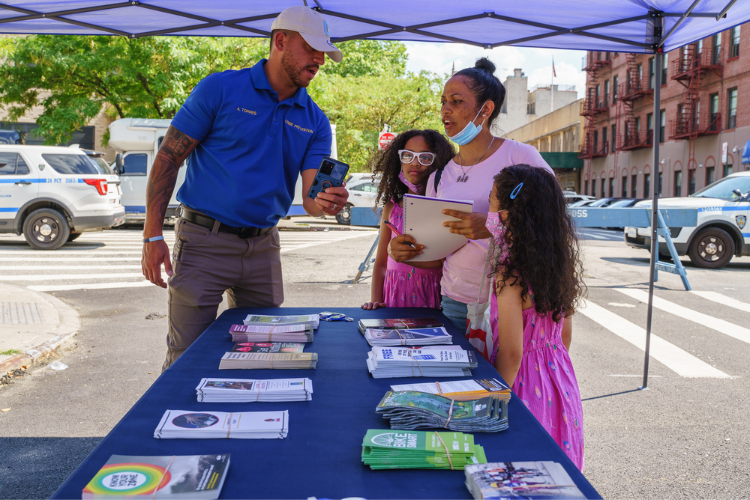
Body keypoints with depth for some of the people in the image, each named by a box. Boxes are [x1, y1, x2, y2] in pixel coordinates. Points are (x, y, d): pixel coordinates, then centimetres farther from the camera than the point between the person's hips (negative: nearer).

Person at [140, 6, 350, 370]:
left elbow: (310, 196, -1)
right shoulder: (220, 89, -6)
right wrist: (152, 235, -12)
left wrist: (326, 203, -27)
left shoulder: (315, 122, 7)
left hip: (263, 247, 5)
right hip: (204, 241, -4)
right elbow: (168, 158, -6)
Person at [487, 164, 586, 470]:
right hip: (559, 380, 7)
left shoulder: (510, 275, -22)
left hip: (525, 383, -7)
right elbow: (565, 335, 10)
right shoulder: (560, 263, 0)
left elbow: (511, 352, -21)